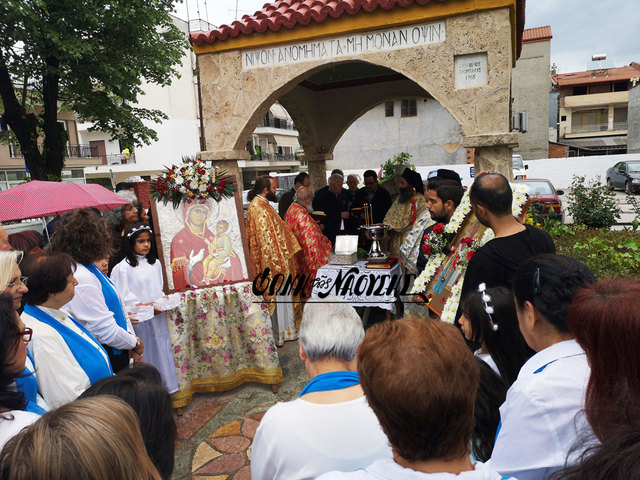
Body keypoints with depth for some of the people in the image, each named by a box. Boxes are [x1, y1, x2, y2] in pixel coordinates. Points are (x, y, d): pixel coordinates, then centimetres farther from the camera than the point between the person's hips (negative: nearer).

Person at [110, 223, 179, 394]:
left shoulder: (155, 263, 9)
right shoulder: (123, 268, -9)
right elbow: (124, 297, -12)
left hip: (158, 316, 5)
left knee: (163, 351, 13)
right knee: (147, 353, 3)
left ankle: (166, 386, 27)